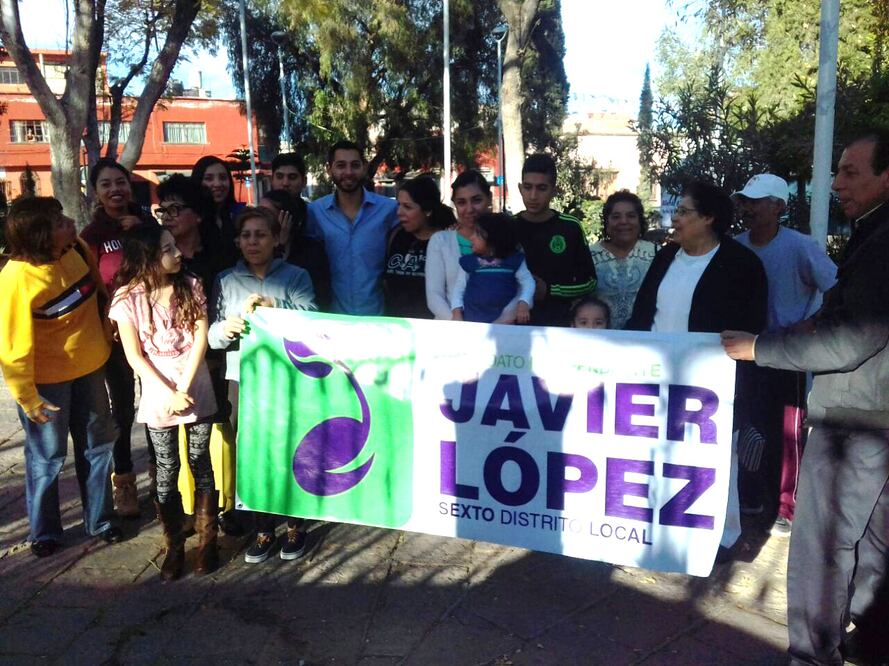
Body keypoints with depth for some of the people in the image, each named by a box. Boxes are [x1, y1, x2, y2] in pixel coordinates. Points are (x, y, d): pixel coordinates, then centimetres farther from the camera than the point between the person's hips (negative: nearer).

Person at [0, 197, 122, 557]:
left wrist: (105, 337, 11)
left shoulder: (76, 249, -9)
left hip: (88, 368, 6)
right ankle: (44, 532, 33)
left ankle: (101, 520, 35)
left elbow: (97, 289, 10)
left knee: (97, 446, 16)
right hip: (47, 380, -6)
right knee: (47, 456, 11)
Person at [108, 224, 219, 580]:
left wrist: (184, 387, -14)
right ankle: (174, 544, 23)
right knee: (167, 472, 8)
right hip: (158, 396, -1)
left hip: (197, 391, 1)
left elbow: (201, 337, -7)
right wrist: (169, 393, -14)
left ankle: (206, 539, 24)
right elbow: (135, 356, -6)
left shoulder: (190, 286, -3)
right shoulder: (127, 298, -7)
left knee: (201, 465, 10)